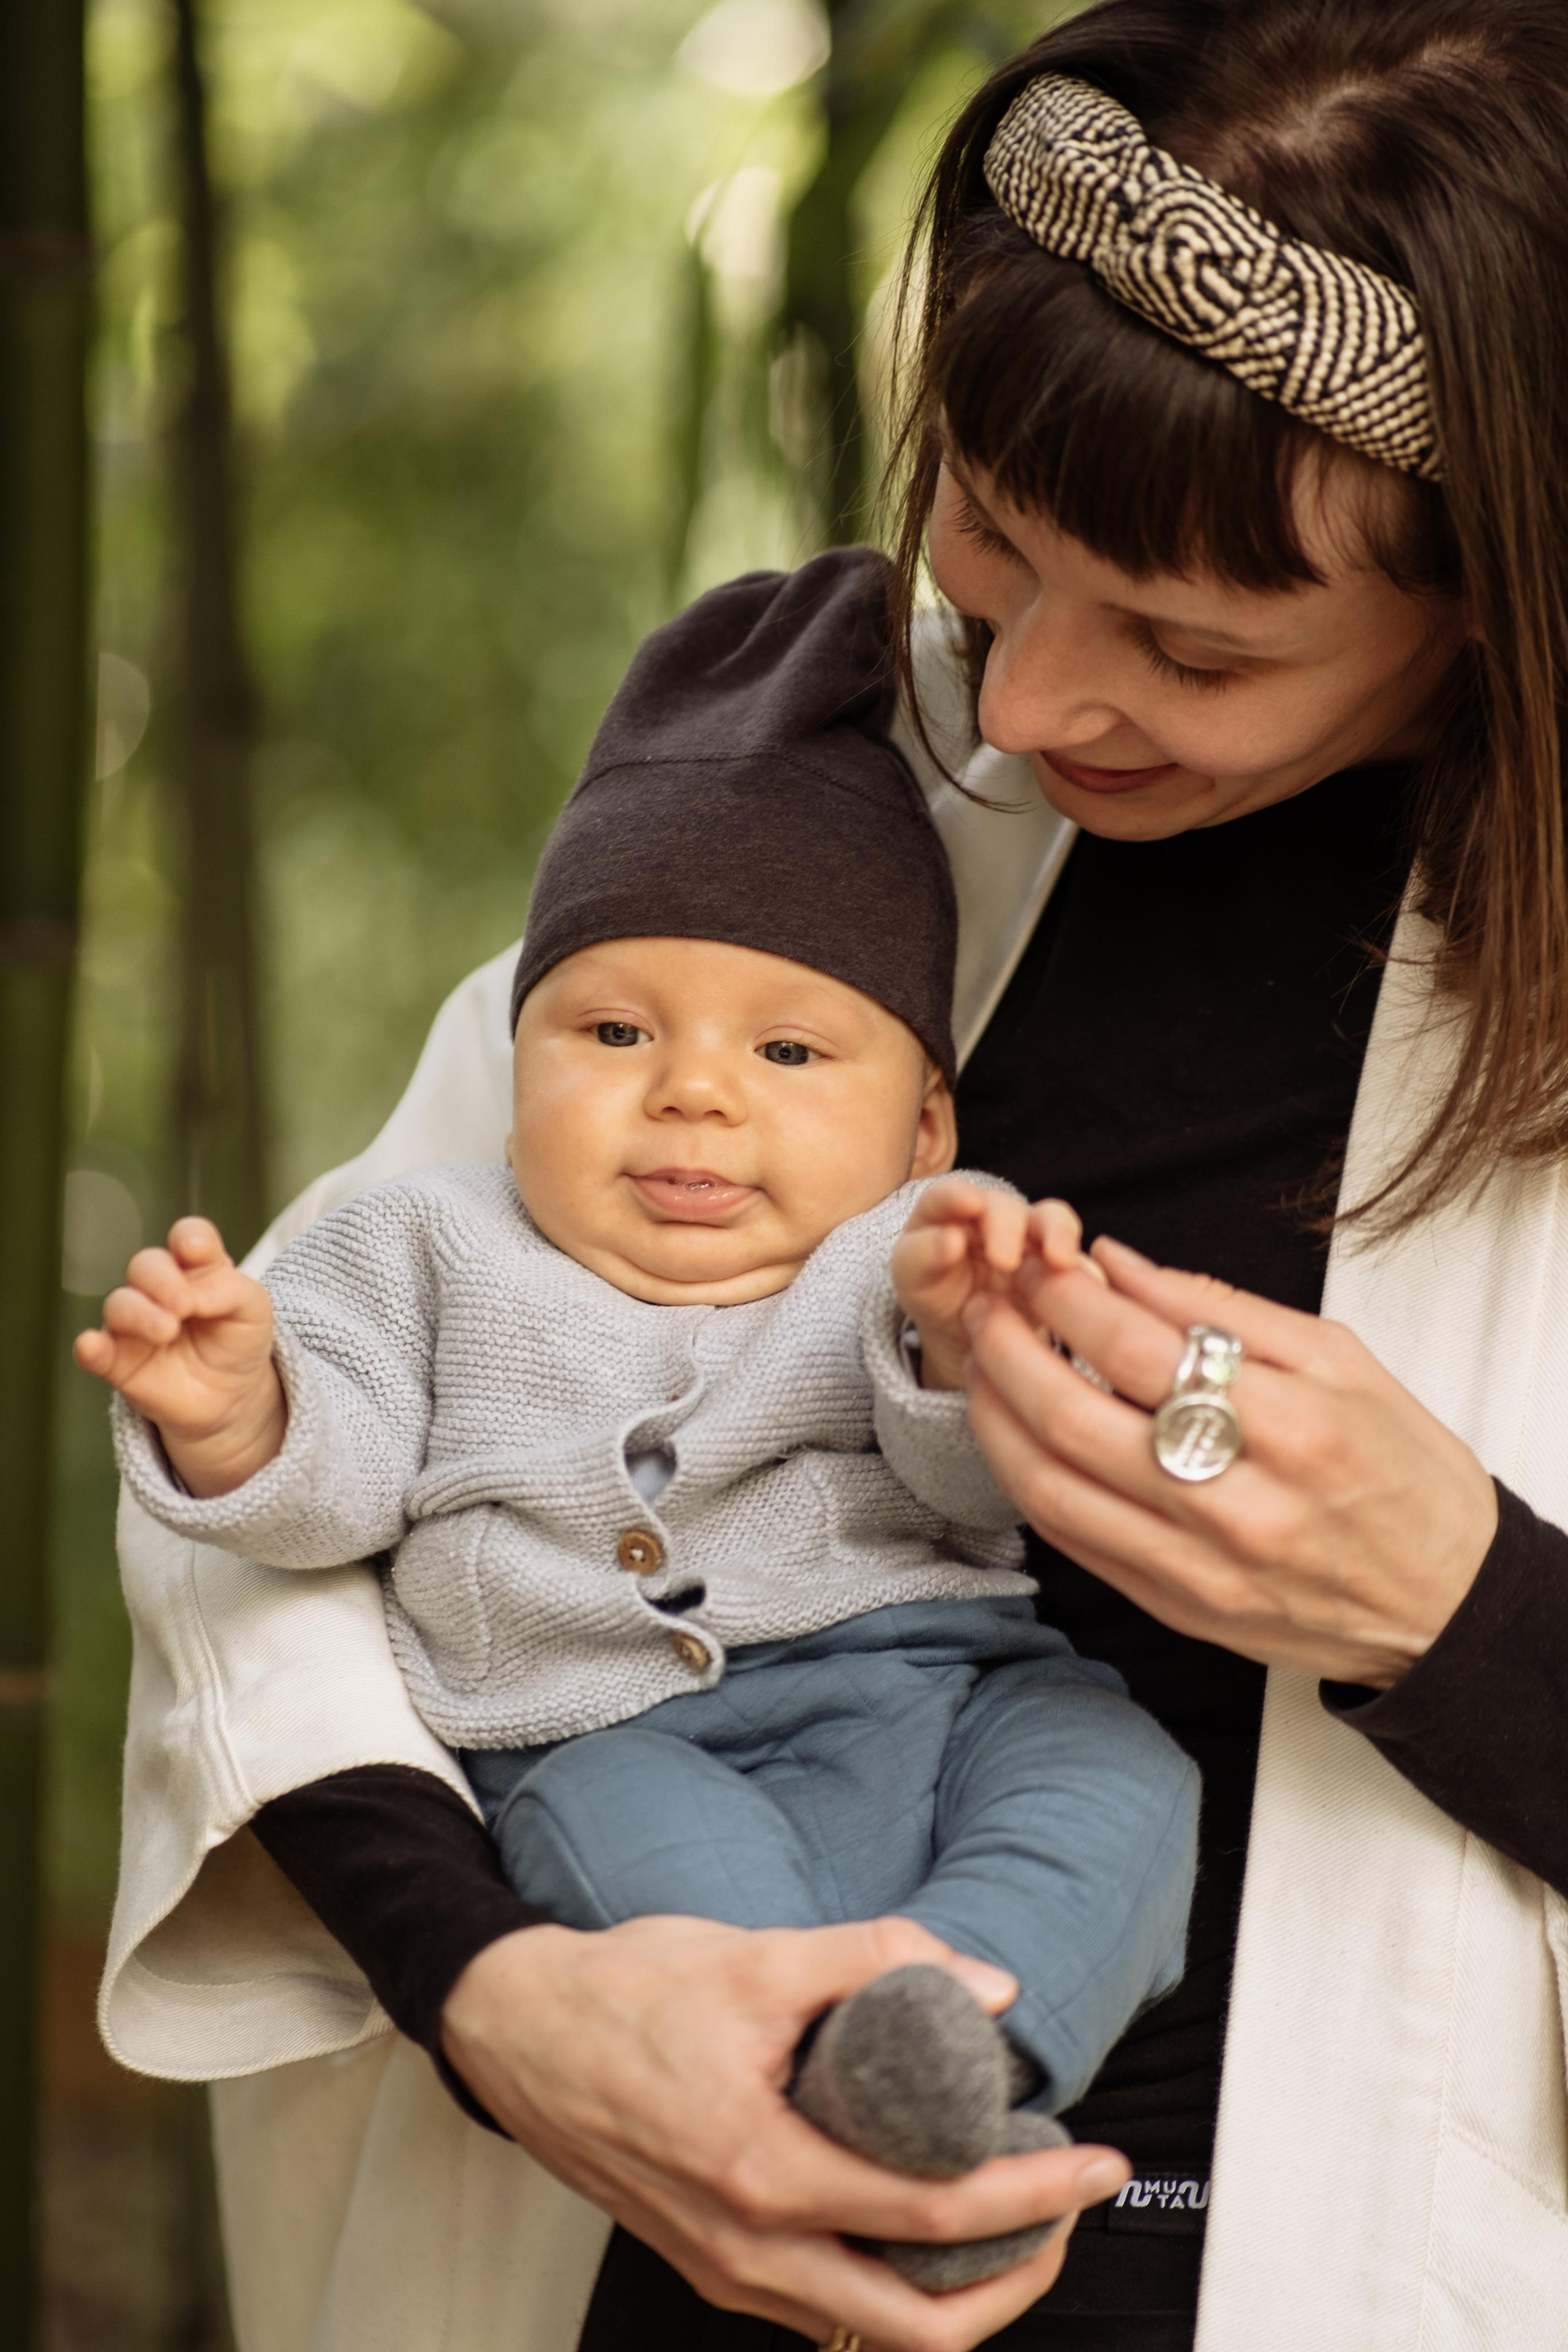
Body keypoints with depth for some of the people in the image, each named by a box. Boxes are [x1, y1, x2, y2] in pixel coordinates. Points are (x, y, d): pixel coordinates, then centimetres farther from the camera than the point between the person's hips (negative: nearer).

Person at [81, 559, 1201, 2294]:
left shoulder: (911, 1262, 14)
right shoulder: (440, 1250, 18)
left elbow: (986, 1487, -1)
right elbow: (334, 1486, 11)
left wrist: (965, 1344, -25)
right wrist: (237, 1417, -14)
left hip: (936, 1683, 1)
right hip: (619, 1738, -1)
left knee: (1116, 1775, -29)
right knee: (672, 1859, -35)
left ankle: (952, 2049, -52)